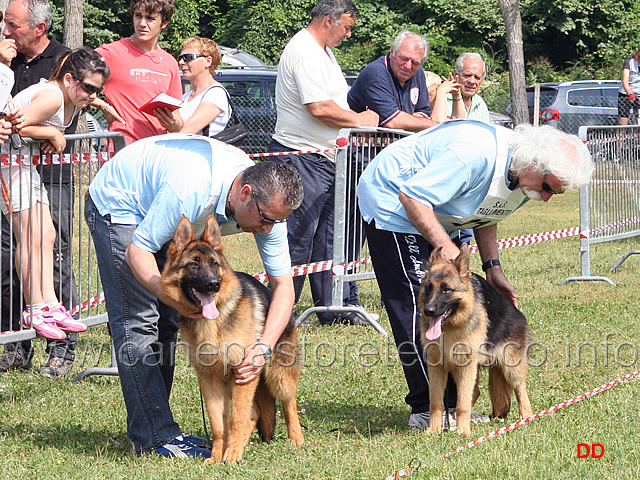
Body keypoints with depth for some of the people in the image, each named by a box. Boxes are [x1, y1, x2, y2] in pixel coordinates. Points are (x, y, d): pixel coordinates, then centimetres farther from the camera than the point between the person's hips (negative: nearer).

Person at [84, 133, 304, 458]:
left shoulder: (267, 200, -20)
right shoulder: (194, 188, -41)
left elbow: (283, 284, -16)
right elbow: (136, 252, -31)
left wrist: (265, 346, -31)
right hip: (117, 204, -7)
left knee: (166, 322, 7)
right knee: (138, 321, -13)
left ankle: (154, 426, 16)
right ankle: (154, 438, -13)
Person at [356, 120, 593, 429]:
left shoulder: (525, 177, -5)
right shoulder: (476, 154, -35)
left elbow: (485, 214, 13)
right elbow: (412, 197, -31)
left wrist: (493, 268, 2)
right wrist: (446, 248, -33)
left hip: (437, 217, 9)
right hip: (391, 201, -9)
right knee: (419, 305, -14)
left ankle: (450, 403, 7)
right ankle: (426, 410, -14)